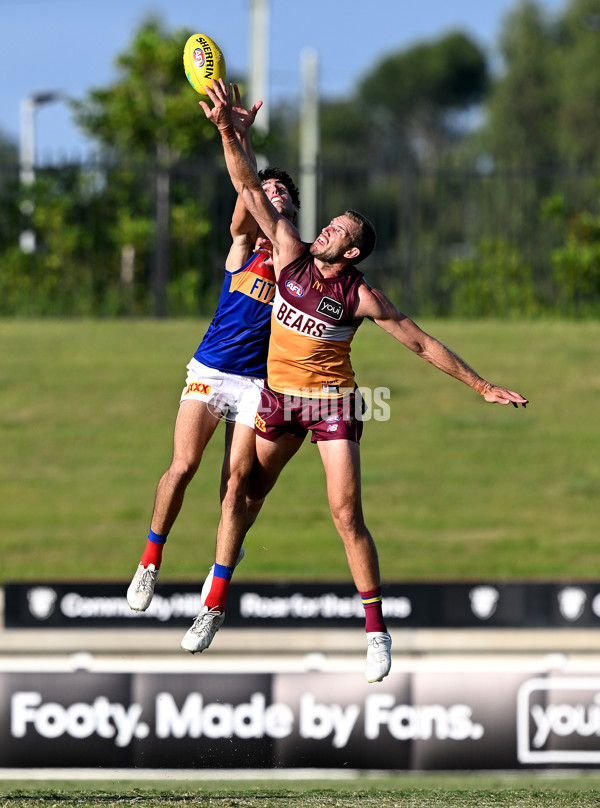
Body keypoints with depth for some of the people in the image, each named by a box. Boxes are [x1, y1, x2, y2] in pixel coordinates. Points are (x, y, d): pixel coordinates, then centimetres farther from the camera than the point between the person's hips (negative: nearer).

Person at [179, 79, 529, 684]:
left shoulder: (362, 297, -12)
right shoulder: (291, 255, -5)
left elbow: (422, 344, -6)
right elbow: (251, 190, -9)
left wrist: (481, 386, -7)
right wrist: (227, 129, -20)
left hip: (332, 401, -4)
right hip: (279, 397, 4)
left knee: (347, 516, -11)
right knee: (243, 498, 8)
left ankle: (376, 631, -3)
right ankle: (215, 606, 22)